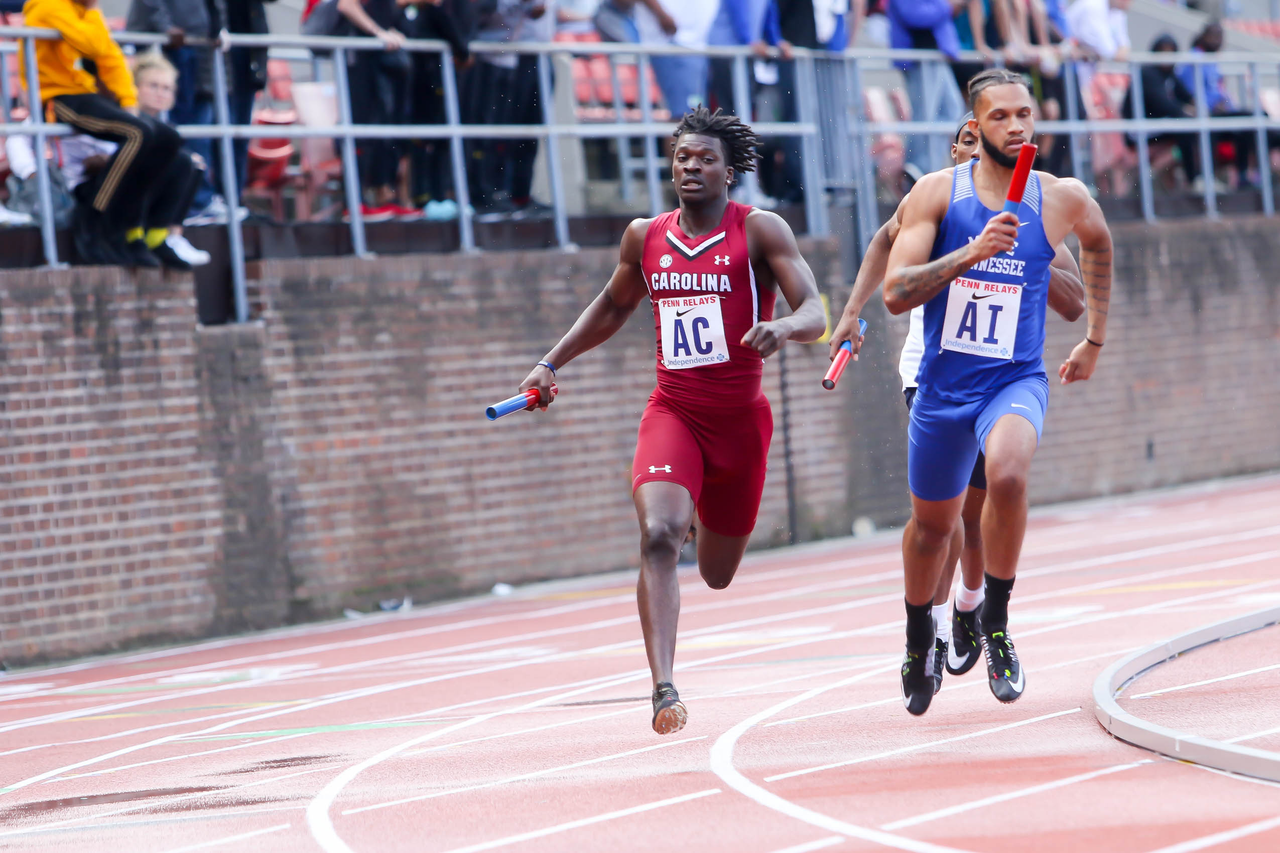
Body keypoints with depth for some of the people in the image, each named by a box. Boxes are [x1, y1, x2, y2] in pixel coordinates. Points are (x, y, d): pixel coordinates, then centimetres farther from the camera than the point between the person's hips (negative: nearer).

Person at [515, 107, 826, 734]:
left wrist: (785, 328, -37)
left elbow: (814, 314, -14)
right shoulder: (645, 237, 4)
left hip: (740, 419, -1)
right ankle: (663, 689, -30)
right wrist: (551, 363, 16)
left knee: (717, 575, 15)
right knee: (658, 536, -27)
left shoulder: (760, 231, -7)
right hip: (672, 414, 1)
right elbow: (613, 306, 23)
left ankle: (704, 514, 54)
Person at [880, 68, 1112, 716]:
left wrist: (1095, 339, 24)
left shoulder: (1064, 199, -3)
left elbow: (1098, 243, 22)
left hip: (1017, 379, -1)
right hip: (942, 386, 1)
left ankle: (996, 621, -13)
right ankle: (919, 636, 46)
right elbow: (895, 293, -15)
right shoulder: (938, 193, -7)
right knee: (932, 523, 16)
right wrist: (971, 253, -27)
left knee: (1007, 474, -33)